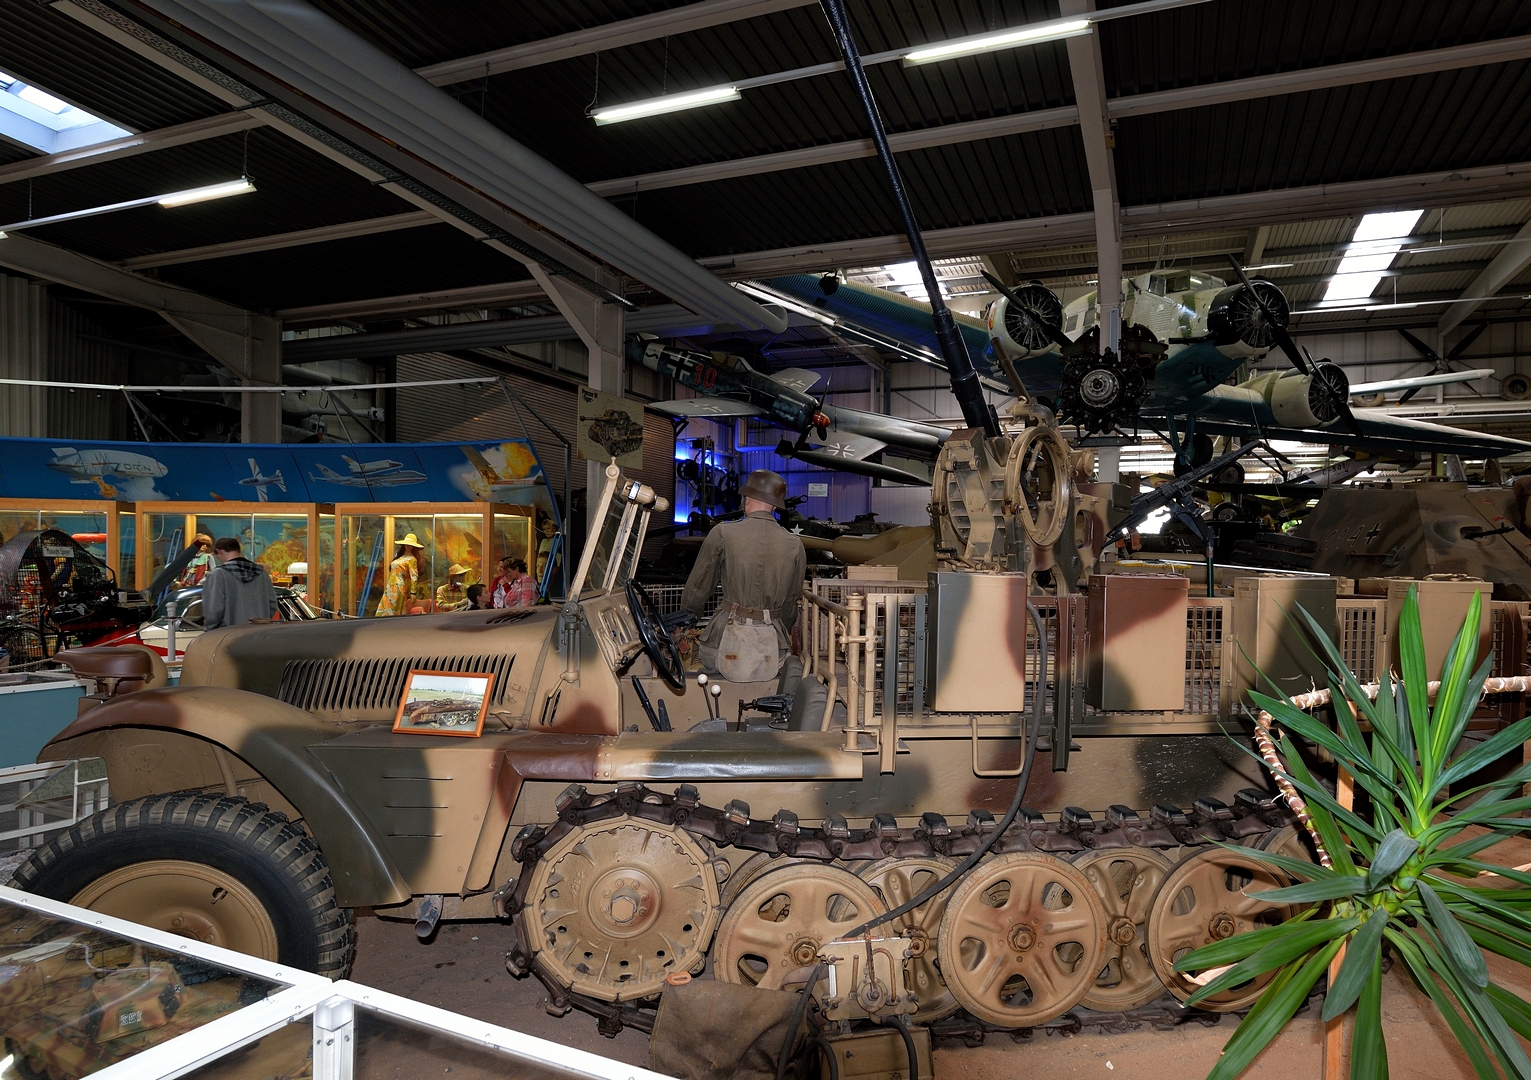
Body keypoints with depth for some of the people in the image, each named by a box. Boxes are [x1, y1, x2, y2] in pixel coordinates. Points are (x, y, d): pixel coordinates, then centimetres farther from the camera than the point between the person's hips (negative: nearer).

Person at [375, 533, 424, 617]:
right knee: (386, 611, 5)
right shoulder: (400, 557, 18)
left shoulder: (412, 559, -7)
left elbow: (414, 577, -15)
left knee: (397, 613, -5)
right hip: (391, 588, 8)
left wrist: (413, 592, -21)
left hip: (400, 589, -8)